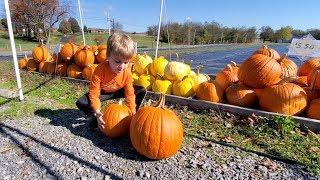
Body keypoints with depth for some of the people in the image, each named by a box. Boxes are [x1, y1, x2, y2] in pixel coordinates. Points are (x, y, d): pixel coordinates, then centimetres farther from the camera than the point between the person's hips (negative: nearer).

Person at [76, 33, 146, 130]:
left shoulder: (127, 72, -25)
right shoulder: (100, 70, -34)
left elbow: (130, 94, -18)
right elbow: (94, 93, -31)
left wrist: (133, 113, -24)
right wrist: (97, 112, -46)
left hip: (118, 91, 3)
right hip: (102, 92, -2)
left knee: (142, 91, -13)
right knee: (80, 103, -28)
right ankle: (100, 118, -4)